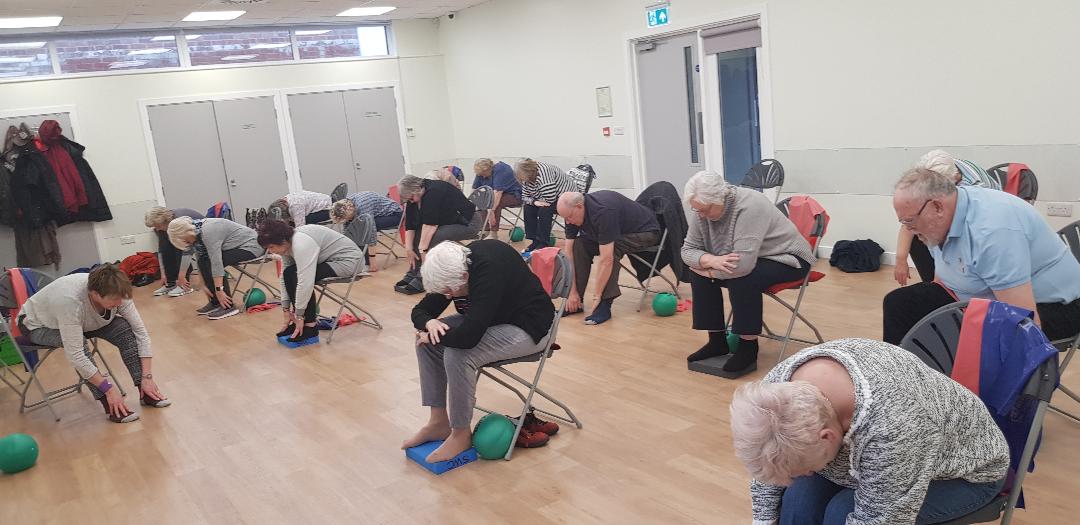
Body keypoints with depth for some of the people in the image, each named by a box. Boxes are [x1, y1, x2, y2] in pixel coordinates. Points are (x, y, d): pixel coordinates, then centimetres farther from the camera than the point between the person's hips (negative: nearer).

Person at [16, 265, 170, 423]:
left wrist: (147, 377, -24)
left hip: (83, 321, 5)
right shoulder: (70, 301, -43)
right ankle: (110, 406, -28)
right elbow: (75, 355, -42)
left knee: (124, 328, -20)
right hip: (38, 325, -5)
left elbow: (140, 330, -20)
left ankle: (145, 393, -15)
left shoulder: (117, 294, -27)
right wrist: (109, 388, -38)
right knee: (79, 342, -35)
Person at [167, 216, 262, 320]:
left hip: (250, 245, -10)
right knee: (203, 261, 0)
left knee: (211, 263, -20)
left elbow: (216, 263, -30)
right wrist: (204, 285, 1)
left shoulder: (208, 231, -27)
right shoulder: (196, 233, 1)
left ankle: (229, 306, -15)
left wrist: (219, 290, -29)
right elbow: (199, 260, 5)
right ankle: (215, 302, 5)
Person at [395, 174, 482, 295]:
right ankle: (411, 276, -4)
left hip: (469, 223, -9)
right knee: (418, 233, -8)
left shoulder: (435, 191, -28)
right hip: (449, 222, 9)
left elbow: (430, 224, -32)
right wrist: (409, 249, -12)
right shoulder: (412, 198, -3)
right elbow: (410, 226, -4)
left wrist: (422, 249, -32)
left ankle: (421, 282, -23)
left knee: (433, 237, -28)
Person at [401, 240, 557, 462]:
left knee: (458, 354, -28)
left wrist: (433, 336, -21)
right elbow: (420, 310, 1)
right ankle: (439, 421, 4)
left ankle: (461, 435, -8)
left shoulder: (489, 270, -34)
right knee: (425, 339, -6)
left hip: (527, 328, -9)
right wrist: (429, 323, -23)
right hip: (490, 320, 9)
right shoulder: (452, 267, -10)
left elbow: (468, 337, -39)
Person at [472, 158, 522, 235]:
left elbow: (498, 192, -36)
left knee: (495, 202, -31)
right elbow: (474, 189, -2)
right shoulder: (482, 172, -4)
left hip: (515, 196, -8)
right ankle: (485, 230, -7)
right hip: (501, 195, 8)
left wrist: (492, 211, -41)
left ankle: (494, 234, -27)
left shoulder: (500, 170, -27)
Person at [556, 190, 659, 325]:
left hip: (646, 232, -8)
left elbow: (606, 260, -37)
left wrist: (596, 297, -32)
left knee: (611, 248, -33)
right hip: (621, 232, 8)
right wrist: (572, 292, -14)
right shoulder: (573, 212, -13)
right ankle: (576, 303, -6)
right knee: (579, 245, -11)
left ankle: (605, 304, -23)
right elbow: (569, 253, -10)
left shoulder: (603, 211, -36)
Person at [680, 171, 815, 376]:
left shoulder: (749, 206, -32)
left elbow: (743, 264, -39)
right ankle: (717, 341, 0)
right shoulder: (704, 210, -10)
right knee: (699, 273, -11)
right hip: (748, 260, 8)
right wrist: (711, 261, -27)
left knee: (742, 279, -33)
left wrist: (711, 271, -23)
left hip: (786, 259, -7)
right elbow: (688, 249, -7)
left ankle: (748, 348, -15)